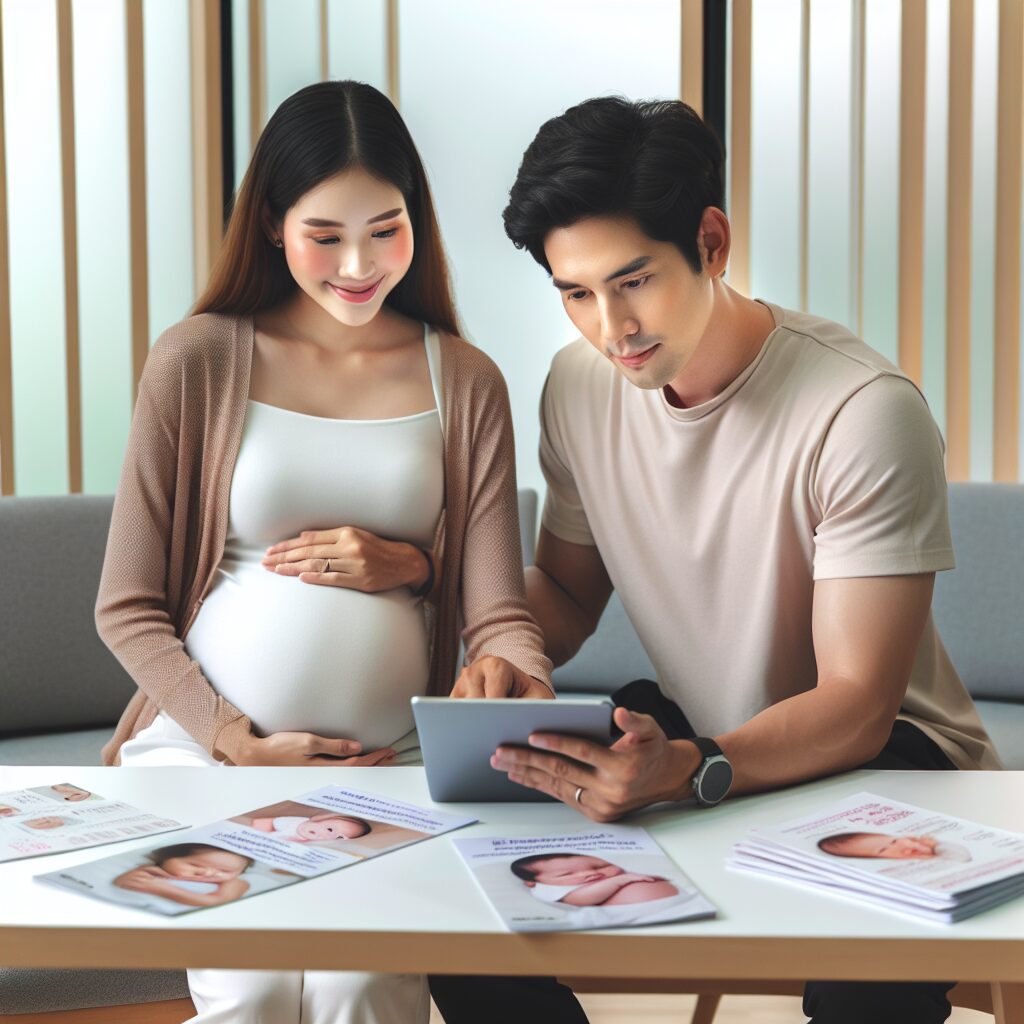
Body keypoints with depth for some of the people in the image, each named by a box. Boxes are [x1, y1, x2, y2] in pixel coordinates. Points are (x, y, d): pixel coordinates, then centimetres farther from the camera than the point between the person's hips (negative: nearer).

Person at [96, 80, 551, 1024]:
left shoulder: (463, 382, 7)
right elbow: (127, 608, 2)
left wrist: (522, 686, -20)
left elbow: (499, 614, 3)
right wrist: (242, 744, -8)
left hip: (391, 764, 1)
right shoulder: (198, 361, 1)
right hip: (205, 749, -1)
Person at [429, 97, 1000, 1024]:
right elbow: (566, 584, 11)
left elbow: (857, 706, -23)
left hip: (876, 757, -5)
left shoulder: (865, 411, -23)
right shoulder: (581, 382, -4)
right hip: (684, 732, 6)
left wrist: (689, 772, -41)